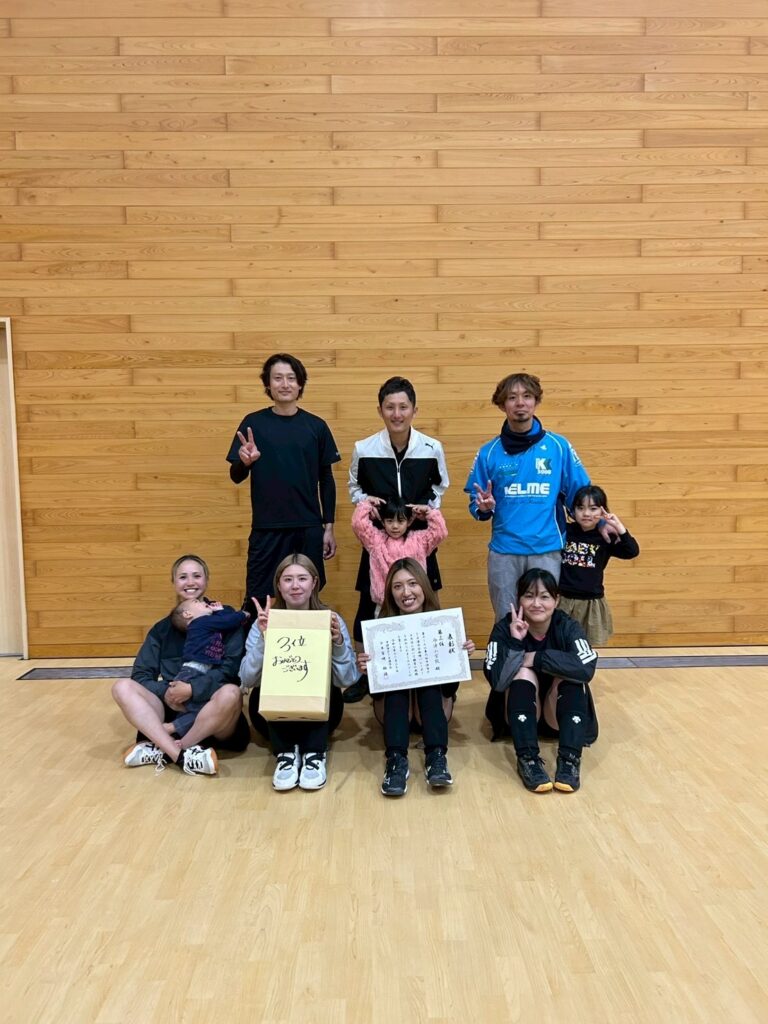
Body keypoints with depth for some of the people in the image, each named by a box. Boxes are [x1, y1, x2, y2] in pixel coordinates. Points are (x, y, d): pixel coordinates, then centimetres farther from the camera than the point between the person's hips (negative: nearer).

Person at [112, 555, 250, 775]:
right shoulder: (162, 628, 13)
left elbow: (231, 668, -10)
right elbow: (141, 674, 4)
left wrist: (192, 689, -21)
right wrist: (165, 692, -15)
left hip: (211, 711, -3)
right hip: (173, 711, 3)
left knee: (230, 693, -35)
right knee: (122, 687, -19)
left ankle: (160, 751, -25)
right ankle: (181, 755, -35)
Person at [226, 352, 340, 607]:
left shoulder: (316, 426, 4)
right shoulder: (253, 423, 1)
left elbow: (326, 479, 8)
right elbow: (236, 477, 2)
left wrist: (328, 527, 5)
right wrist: (245, 462, -20)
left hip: (309, 529, 1)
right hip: (266, 528, -1)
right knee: (259, 600, 2)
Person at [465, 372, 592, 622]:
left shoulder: (558, 446, 1)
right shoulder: (489, 452, 3)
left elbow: (579, 495, 4)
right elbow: (476, 504, 7)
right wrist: (484, 508, -14)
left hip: (547, 550, -1)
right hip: (503, 551, 1)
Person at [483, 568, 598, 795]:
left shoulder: (568, 627, -13)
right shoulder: (505, 628, -14)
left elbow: (586, 669, -33)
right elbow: (496, 681, -27)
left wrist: (536, 658, -31)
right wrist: (515, 642, -36)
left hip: (558, 717, 1)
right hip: (518, 715, 0)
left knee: (571, 676, -26)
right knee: (523, 673, -27)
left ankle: (570, 759, -31)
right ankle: (527, 759, -34)